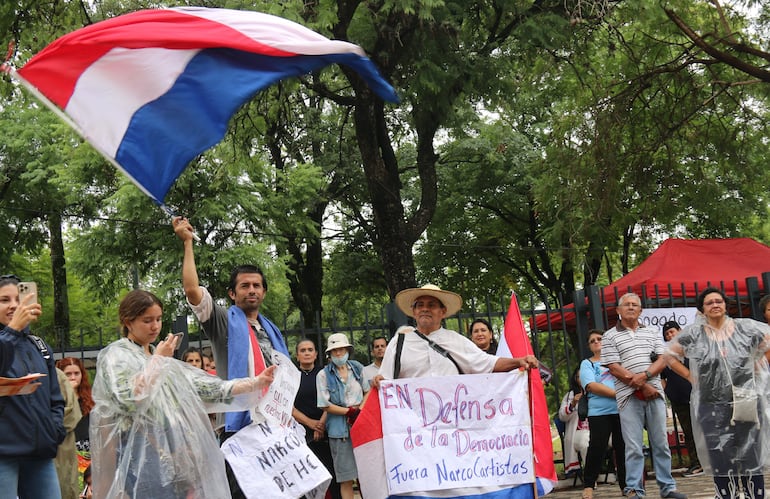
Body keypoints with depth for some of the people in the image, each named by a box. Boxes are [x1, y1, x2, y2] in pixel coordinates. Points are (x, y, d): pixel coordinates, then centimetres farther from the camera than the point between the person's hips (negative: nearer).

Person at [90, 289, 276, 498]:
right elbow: (129, 400, -18)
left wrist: (255, 383, 1)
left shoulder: (163, 358, 20)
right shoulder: (115, 354, 0)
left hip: (169, 449, 7)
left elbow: (205, 387, 11)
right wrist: (157, 361, -10)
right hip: (140, 450, -7)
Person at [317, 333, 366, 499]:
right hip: (340, 429, -3)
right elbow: (325, 405, -3)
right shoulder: (324, 374, 1)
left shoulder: (358, 367, 11)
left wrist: (360, 410, -5)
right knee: (346, 478, -3)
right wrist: (350, 411, -7)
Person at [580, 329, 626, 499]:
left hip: (621, 410, 2)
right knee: (597, 448, -6)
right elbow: (592, 386, -7)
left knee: (622, 448, 4)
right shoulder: (587, 364, 9)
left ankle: (625, 485, 14)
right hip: (599, 413, -2)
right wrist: (618, 394, -14)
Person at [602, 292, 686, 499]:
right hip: (629, 396, -3)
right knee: (633, 447, -3)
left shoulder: (652, 333, 14)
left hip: (654, 393, 3)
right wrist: (642, 386, -10)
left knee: (661, 443, 6)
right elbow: (614, 368, -5)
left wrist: (644, 375, -13)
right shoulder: (610, 337, 4)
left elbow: (663, 359, 6)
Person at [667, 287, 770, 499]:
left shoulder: (745, 328, 2)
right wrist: (689, 376, 2)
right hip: (712, 408, 0)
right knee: (721, 461, 2)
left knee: (752, 458, 4)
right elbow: (670, 354, 9)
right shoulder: (693, 333, 2)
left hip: (747, 404, 0)